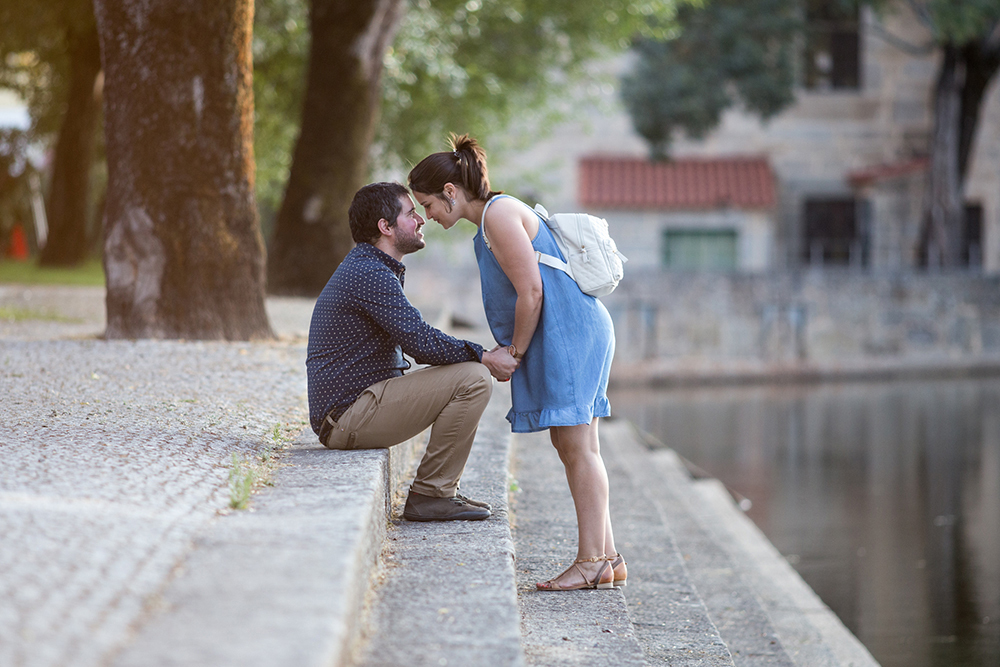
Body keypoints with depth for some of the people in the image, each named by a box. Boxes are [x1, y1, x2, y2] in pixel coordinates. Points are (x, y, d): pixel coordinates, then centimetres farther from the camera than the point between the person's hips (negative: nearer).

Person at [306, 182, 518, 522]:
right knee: (474, 377, -17)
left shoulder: (364, 268, 20)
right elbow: (419, 340, -22)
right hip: (349, 415, -11)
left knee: (469, 365, 21)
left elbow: (414, 342, 22)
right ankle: (430, 494, -12)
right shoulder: (370, 274, -15)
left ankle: (444, 490, 15)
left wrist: (478, 354, 10)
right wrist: (484, 358, -11)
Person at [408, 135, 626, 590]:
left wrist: (515, 352, -8)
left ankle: (592, 561, -8)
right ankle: (608, 557, 13)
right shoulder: (491, 220, 19)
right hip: (568, 334, 11)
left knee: (576, 446, -9)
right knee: (572, 445, 10)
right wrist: (510, 351, 14)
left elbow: (531, 291, -18)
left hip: (567, 330, -10)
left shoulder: (499, 215, -13)